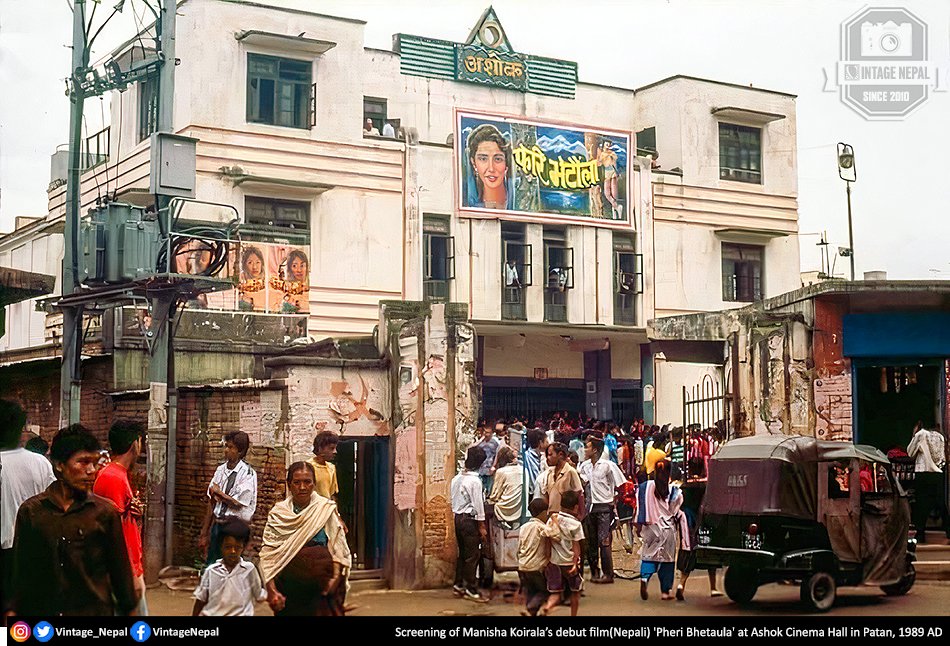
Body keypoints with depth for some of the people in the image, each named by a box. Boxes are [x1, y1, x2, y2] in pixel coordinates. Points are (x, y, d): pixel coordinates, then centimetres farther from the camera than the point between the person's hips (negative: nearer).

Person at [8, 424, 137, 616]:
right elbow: (19, 571, 6)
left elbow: (120, 571, 4)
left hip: (95, 611, -1)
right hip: (40, 611, 1)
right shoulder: (31, 511, 0)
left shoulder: (105, 512, -2)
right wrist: (13, 611, 3)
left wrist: (128, 609, 7)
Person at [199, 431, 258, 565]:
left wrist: (218, 493, 0)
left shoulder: (248, 473, -9)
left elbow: (237, 504, -12)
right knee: (211, 565, 8)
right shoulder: (221, 470, 8)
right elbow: (211, 503, 9)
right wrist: (204, 534, 10)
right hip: (217, 523, 6)